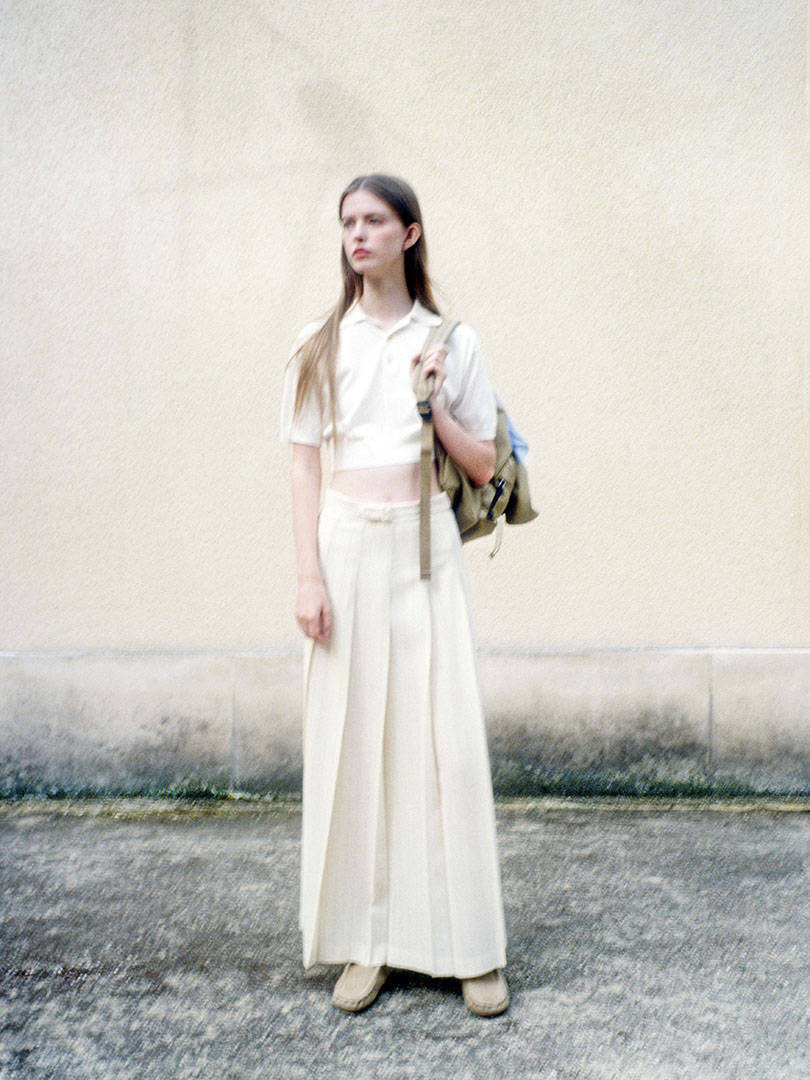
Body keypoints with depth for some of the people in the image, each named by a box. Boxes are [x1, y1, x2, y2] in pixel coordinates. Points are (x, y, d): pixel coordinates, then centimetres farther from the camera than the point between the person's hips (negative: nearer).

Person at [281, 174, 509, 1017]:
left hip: (426, 547, -1)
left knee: (444, 735, -3)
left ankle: (470, 946, 9)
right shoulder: (320, 346, 8)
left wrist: (436, 408, -9)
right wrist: (308, 576, -5)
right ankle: (364, 942, 13)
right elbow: (303, 466, 4)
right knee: (350, 735, 1)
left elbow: (484, 466, 7)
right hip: (346, 543, 1)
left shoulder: (451, 342, 6)